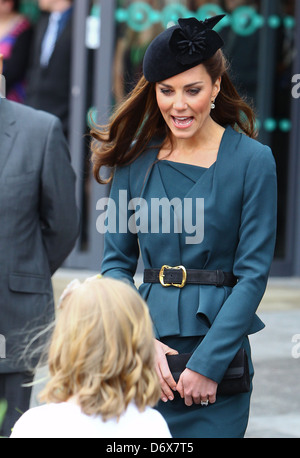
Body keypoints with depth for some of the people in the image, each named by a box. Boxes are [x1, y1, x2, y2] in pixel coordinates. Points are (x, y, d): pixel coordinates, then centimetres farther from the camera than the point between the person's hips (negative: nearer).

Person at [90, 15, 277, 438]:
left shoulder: (252, 160, -5)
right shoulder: (135, 159, 5)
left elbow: (253, 274, -7)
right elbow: (116, 262, 6)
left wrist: (208, 363, -12)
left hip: (217, 353, -3)